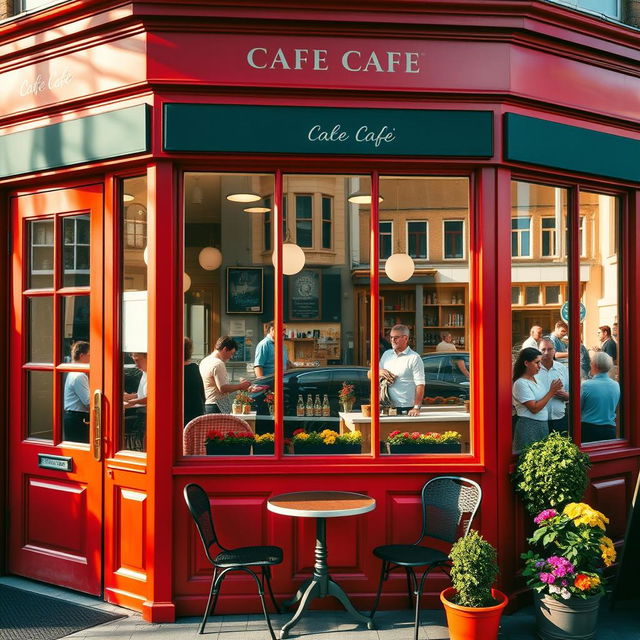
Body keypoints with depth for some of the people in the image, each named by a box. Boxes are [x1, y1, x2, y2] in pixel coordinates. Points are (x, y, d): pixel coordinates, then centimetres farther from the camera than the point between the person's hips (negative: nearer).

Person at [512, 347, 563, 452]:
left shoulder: (537, 380, 12)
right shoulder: (521, 383, -14)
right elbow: (534, 408, -18)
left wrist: (554, 390, 0)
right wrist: (551, 392, -15)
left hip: (543, 425, 8)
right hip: (528, 427, -8)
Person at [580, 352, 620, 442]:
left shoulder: (586, 385, -15)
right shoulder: (617, 385, -1)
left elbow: (578, 410, -5)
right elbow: (615, 409, 12)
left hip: (589, 429, -4)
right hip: (610, 429, 4)